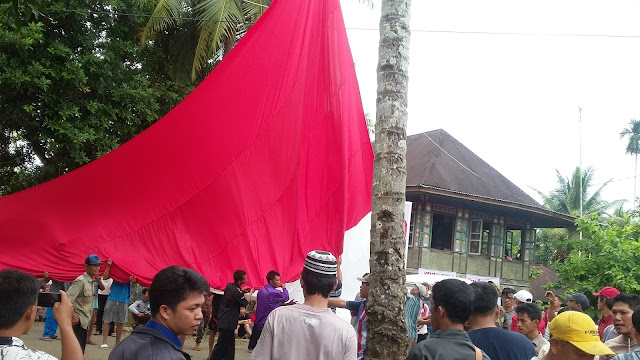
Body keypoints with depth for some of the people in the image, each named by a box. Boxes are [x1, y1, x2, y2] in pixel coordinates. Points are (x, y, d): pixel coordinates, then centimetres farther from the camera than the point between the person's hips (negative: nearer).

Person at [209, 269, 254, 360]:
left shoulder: (229, 286, 2)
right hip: (227, 322, -10)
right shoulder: (236, 292, -24)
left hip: (224, 320, 10)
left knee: (230, 345, 16)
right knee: (221, 345, -4)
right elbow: (245, 303, -8)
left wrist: (241, 290, 14)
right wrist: (250, 293, 6)